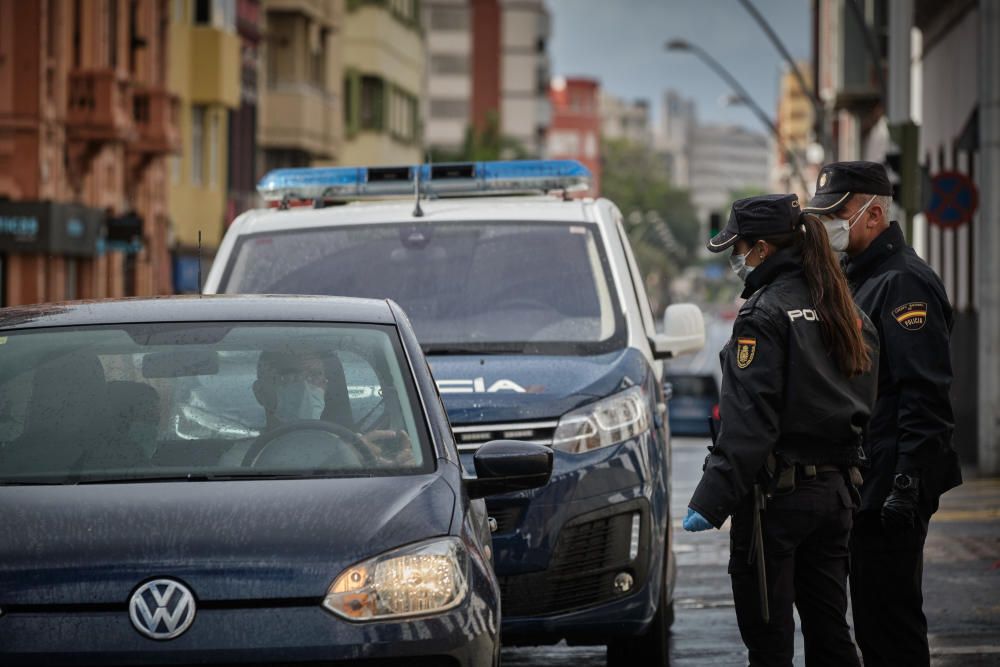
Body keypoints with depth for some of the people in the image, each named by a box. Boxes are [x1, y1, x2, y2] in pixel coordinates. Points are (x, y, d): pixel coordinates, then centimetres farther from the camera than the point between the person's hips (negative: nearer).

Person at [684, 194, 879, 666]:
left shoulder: (765, 314, -13)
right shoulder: (848, 313, 12)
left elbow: (748, 422, -19)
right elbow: (862, 410, 15)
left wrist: (710, 502, -20)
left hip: (775, 495, -8)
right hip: (835, 493, 8)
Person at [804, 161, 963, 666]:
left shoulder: (904, 282, -14)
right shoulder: (857, 278, 19)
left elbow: (925, 397, -21)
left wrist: (909, 484, -26)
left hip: (890, 486, -10)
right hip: (862, 485, 10)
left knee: (890, 622, -8)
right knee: (873, 621, 14)